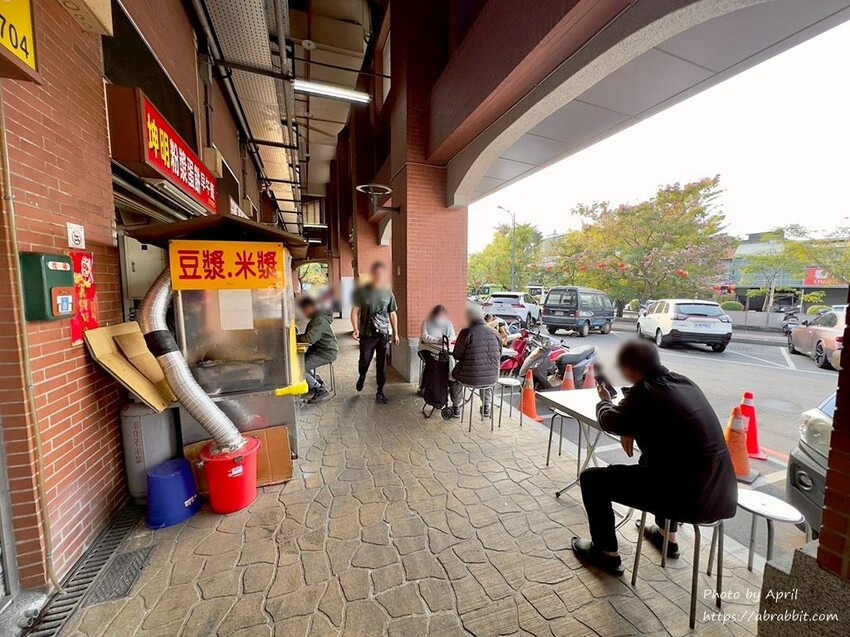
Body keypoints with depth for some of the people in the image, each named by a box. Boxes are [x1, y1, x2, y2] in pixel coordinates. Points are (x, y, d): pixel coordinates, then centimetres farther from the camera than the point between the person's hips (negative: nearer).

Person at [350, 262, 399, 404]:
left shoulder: (388, 293, 6)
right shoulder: (362, 291, -1)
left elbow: (393, 314, 11)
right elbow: (355, 311, -3)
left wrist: (395, 333, 10)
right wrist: (355, 329, -17)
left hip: (384, 335, 2)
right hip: (367, 334, -2)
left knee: (382, 365, 5)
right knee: (364, 361, 6)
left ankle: (380, 392, 19)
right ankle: (362, 377, 40)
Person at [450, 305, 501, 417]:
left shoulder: (466, 332, -14)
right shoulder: (494, 332, -1)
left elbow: (457, 356, -7)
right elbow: (499, 355, 10)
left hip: (470, 379, -3)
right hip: (492, 379, 4)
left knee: (454, 375, 30)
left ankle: (456, 408, 38)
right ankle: (486, 406, 45)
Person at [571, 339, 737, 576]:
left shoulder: (644, 391, -17)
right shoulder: (684, 382, 6)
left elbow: (608, 421, 1)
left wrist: (604, 400, 22)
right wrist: (632, 430, 11)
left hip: (690, 497, -8)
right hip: (721, 492, 8)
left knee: (592, 479, 3)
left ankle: (606, 553, 20)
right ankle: (667, 535, 47)